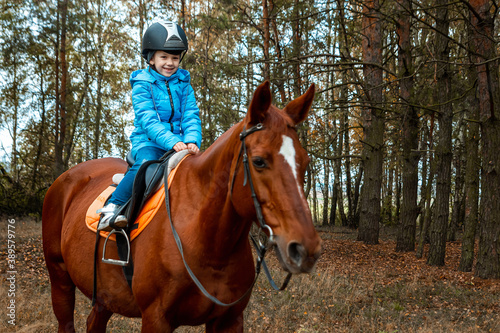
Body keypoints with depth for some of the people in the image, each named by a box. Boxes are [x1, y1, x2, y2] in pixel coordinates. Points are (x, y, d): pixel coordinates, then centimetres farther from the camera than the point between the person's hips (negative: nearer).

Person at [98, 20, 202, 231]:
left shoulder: (183, 83, 12)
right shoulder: (142, 84, -1)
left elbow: (191, 116, 3)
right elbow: (148, 121, -13)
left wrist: (192, 140, -18)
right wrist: (172, 142, -28)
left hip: (179, 145, 4)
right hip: (148, 143, -4)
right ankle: (111, 209, -30)